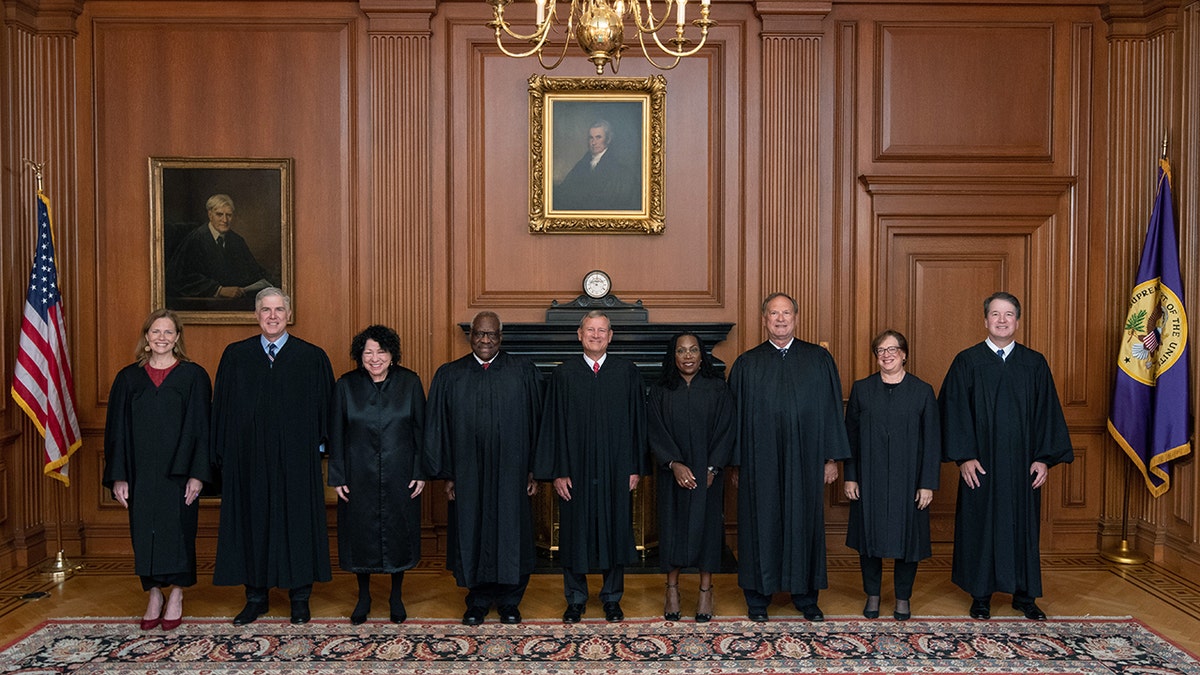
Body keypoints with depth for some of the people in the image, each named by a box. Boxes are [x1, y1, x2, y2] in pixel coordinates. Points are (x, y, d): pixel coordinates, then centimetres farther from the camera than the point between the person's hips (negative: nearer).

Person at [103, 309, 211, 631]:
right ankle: (154, 596, 22)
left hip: (178, 471, -2)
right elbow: (117, 430, 5)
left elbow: (200, 427, -3)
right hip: (140, 472, 2)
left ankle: (176, 596, 19)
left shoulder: (194, 376, -1)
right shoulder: (129, 378, 6)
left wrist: (197, 474, -10)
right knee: (145, 533, 7)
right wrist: (118, 476, -1)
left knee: (177, 530, 3)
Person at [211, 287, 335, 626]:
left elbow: (324, 407, 3)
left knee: (298, 522, 5)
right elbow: (222, 407, 7)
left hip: (296, 460, -1)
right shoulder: (235, 356, 5)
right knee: (252, 521, 8)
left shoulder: (313, 358, 0)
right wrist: (223, 454, 2)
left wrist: (317, 445, -3)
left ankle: (300, 597, 18)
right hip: (249, 459, 2)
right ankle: (256, 596, 23)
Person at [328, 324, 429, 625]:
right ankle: (363, 596, 29)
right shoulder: (346, 386, -3)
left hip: (400, 476, 0)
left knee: (399, 533, 10)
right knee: (361, 534, 10)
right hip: (359, 475, 0)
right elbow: (336, 435, 0)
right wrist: (338, 477, -3)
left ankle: (396, 596, 29)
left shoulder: (410, 383, -4)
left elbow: (420, 431, -1)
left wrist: (420, 473, -4)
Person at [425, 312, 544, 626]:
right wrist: (447, 474, 1)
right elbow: (438, 426, 5)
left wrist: (534, 470, -3)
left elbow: (535, 421, 1)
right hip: (468, 473, 1)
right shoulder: (449, 375, 4)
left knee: (511, 534, 6)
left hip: (511, 471, -1)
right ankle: (479, 600, 25)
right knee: (472, 534, 8)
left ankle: (509, 601, 23)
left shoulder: (523, 371, 1)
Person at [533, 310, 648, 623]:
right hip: (576, 470, 0)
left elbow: (637, 421, 3)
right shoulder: (564, 374, 1)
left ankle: (612, 598, 25)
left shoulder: (627, 372, 2)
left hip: (616, 471, 1)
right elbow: (553, 424, 0)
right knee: (575, 535, 8)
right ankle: (576, 599, 24)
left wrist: (635, 468, -1)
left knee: (615, 532, 9)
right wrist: (557, 472, -5)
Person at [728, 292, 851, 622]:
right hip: (760, 463, 0)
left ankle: (806, 596, 23)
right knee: (761, 524, 5)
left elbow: (831, 409, 5)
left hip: (805, 461, 1)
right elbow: (736, 415, 4)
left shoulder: (819, 359, 5)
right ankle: (758, 597, 18)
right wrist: (736, 464, 1)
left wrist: (832, 458, 1)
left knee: (804, 521, 8)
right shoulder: (746, 365, 4)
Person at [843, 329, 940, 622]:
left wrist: (928, 483, -6)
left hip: (908, 480, -1)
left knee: (907, 535, 7)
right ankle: (872, 595, 23)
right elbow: (850, 435, 3)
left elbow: (932, 441, -2)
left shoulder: (922, 391, -1)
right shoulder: (861, 389, 2)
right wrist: (850, 476, -2)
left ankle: (903, 598, 24)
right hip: (869, 479, 1)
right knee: (869, 535, 7)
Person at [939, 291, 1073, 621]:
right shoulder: (966, 362, -1)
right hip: (981, 464, -2)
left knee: (1023, 525, 10)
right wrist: (964, 457, -12)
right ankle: (981, 594, 17)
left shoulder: (1035, 364, 5)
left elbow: (1047, 413, 4)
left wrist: (1044, 457, -4)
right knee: (981, 526, 5)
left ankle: (1024, 594, 23)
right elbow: (954, 411, -5)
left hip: (1022, 465, 2)